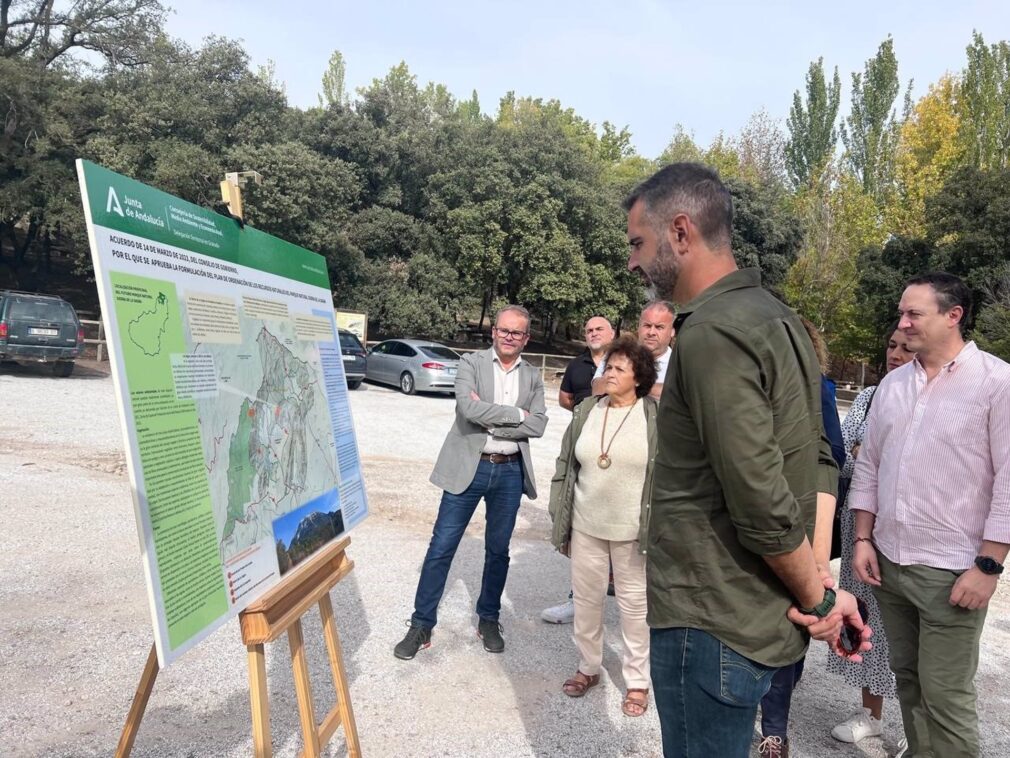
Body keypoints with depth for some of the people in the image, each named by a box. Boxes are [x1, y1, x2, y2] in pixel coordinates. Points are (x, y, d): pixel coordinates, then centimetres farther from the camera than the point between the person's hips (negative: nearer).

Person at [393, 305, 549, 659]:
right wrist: (515, 413, -13)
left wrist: (492, 420, -13)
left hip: (510, 471, 3)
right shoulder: (471, 363, -2)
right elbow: (469, 408, -19)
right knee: (441, 547, 1)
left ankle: (488, 619, 31)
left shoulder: (532, 375, 8)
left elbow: (538, 424, -5)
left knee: (498, 550, 13)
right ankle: (421, 624, 13)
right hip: (468, 468, -3)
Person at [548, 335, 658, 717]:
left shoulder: (656, 417, -9)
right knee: (585, 598, 15)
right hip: (586, 525, 4)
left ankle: (637, 679, 26)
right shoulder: (587, 411, 2)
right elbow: (566, 467, 7)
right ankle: (588, 666, 35)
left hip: (632, 529, -4)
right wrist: (561, 521, 7)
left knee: (634, 604, 9)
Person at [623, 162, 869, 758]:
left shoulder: (712, 334, -21)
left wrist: (817, 599, -8)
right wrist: (821, 590, 5)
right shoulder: (776, 316, 9)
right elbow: (820, 464, 8)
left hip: (710, 626, -9)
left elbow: (762, 503, -23)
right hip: (761, 619, 9)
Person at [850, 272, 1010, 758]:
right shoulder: (892, 384, 8)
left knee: (945, 695, 4)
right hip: (888, 562, 6)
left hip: (952, 571, -5)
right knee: (908, 678, 18)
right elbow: (868, 465, 13)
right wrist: (863, 540, 8)